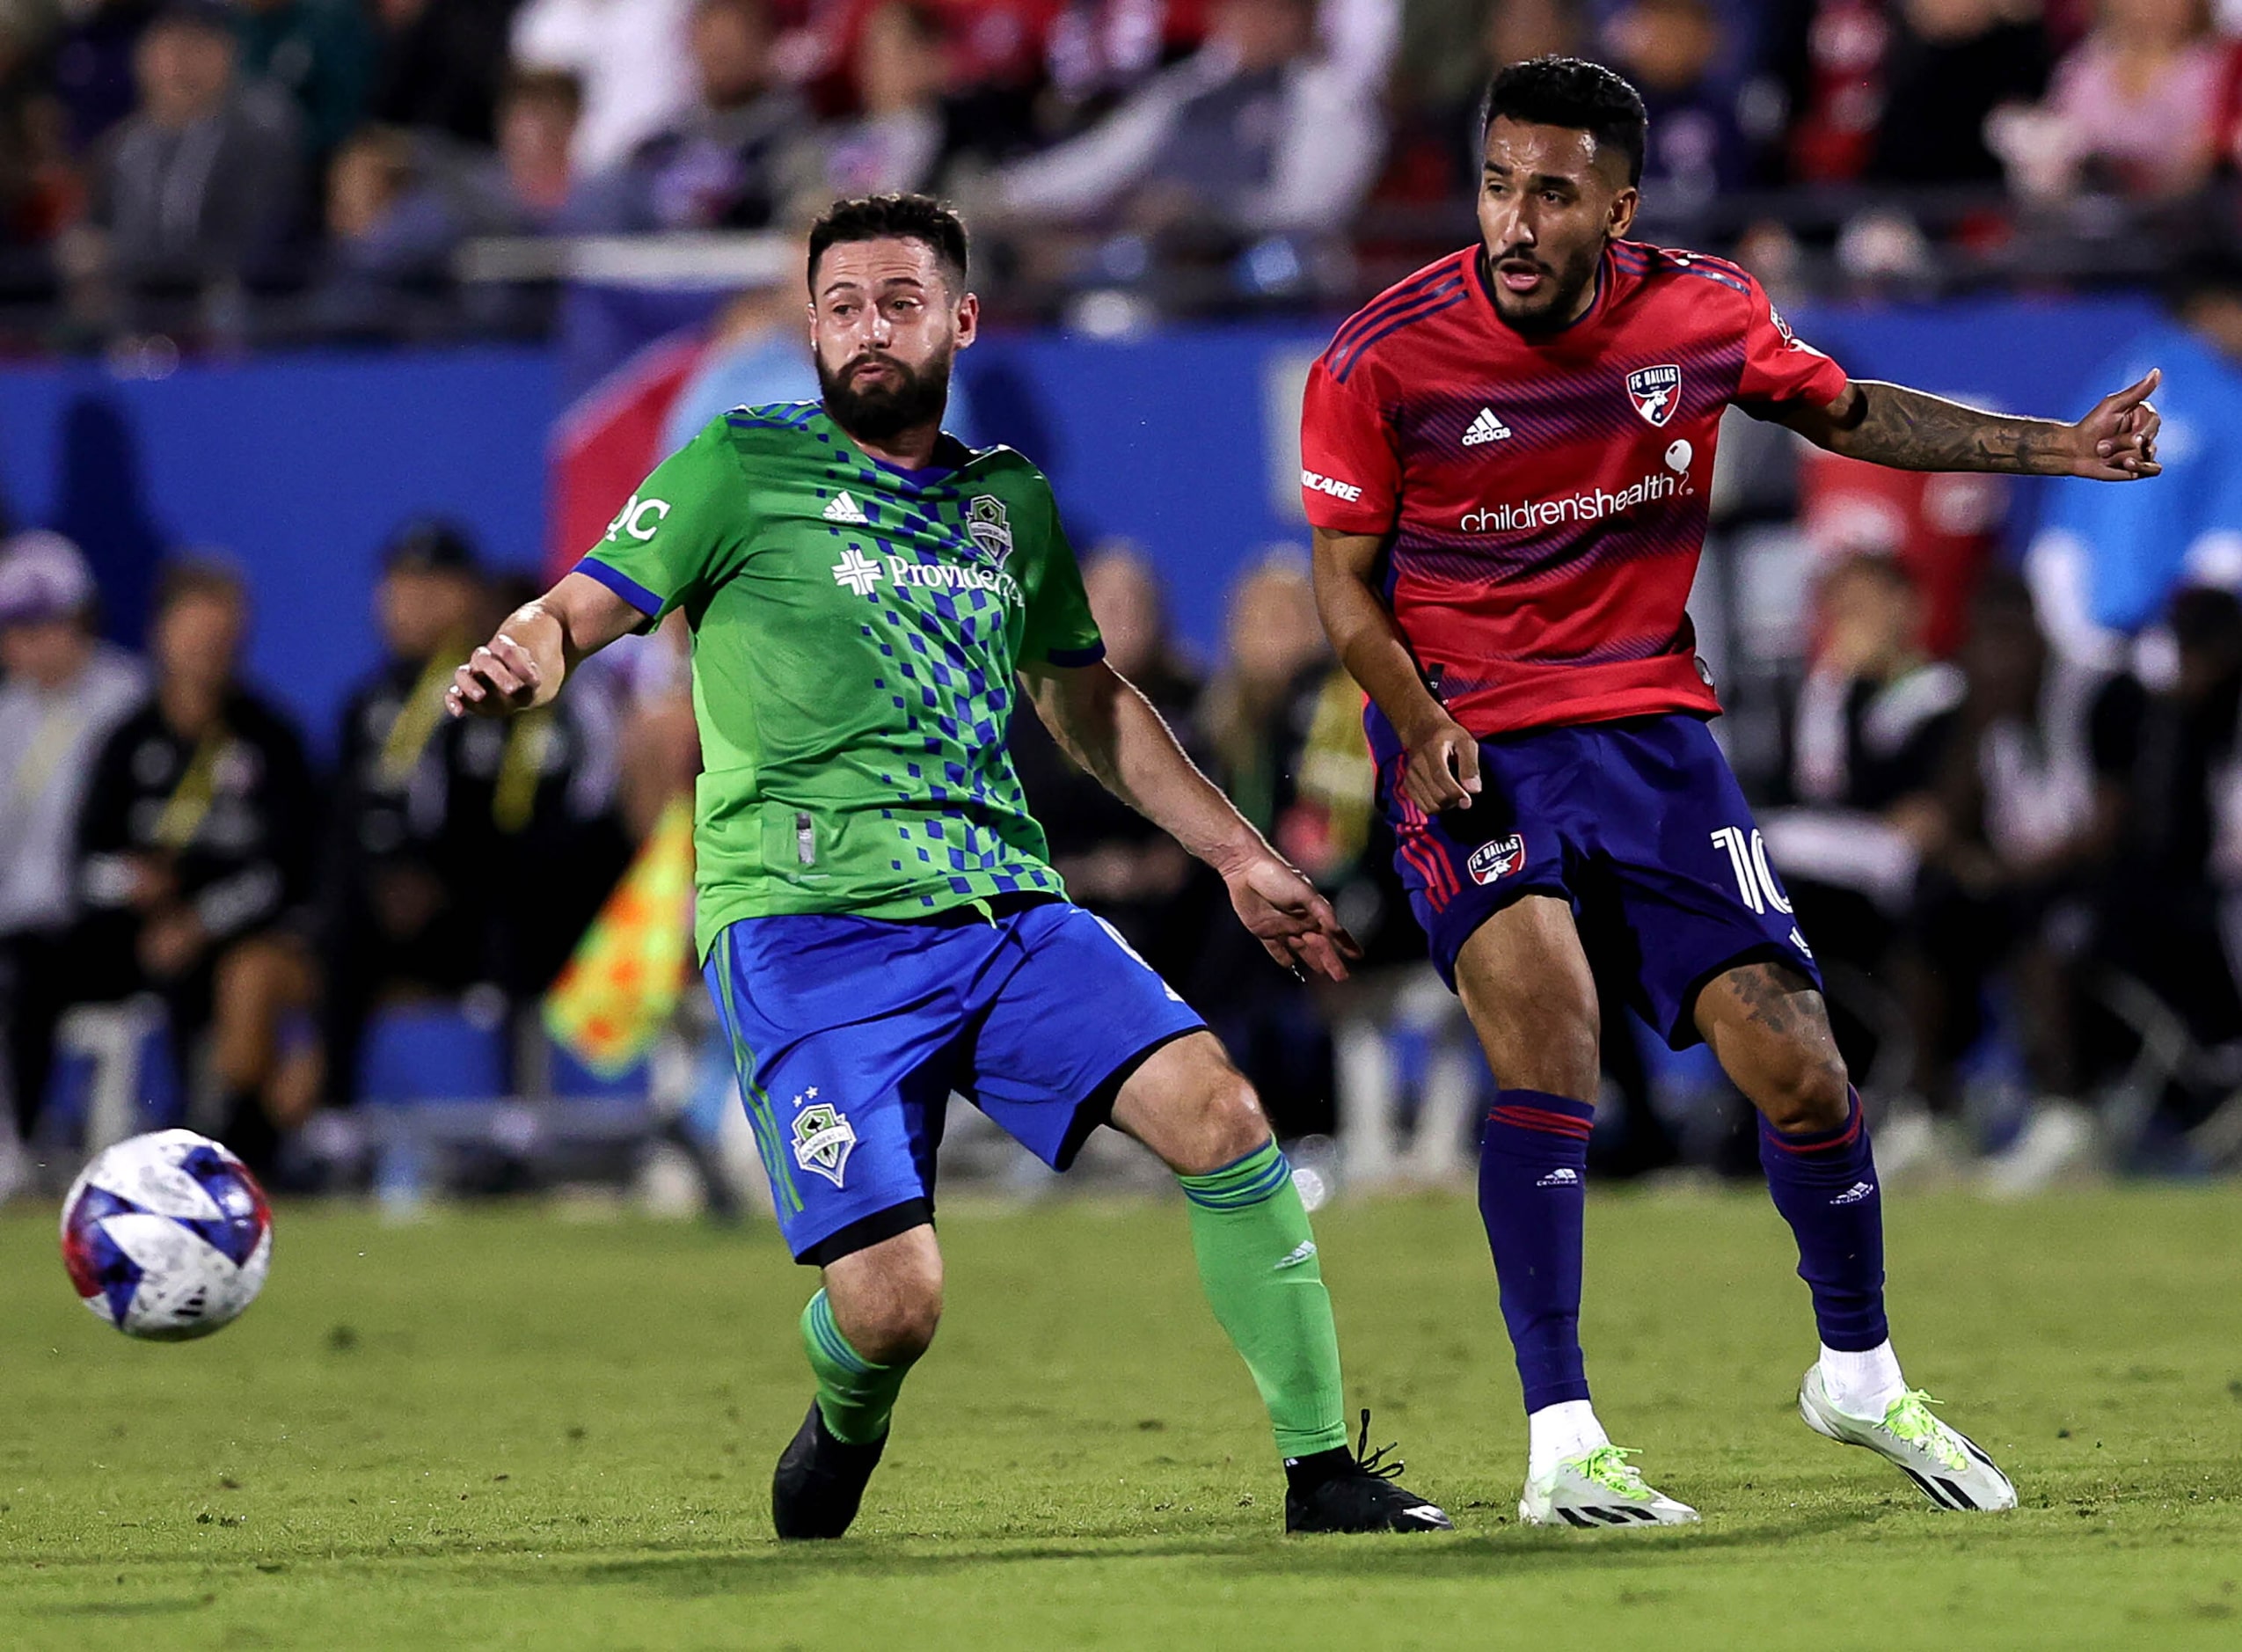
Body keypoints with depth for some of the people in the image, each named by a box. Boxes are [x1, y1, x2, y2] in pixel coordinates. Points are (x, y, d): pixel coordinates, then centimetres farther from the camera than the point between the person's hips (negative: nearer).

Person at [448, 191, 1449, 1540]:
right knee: (894, 1304, -17)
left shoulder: (1010, 501, 18)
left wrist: (1240, 857, 29)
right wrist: (524, 661, -25)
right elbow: (580, 611, 0)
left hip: (1003, 910, 4)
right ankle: (846, 1429, 21)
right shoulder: (746, 466, 4)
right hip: (806, 930, -4)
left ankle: (1323, 1471, -8)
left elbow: (1089, 704, 31)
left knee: (1217, 1113, -20)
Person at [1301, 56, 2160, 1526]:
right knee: (1547, 1016, -27)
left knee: (1796, 1065, -2)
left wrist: (2056, 448, 11)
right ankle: (1561, 1446, -21)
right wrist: (1423, 726, -18)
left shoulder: (1703, 314, -5)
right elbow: (1347, 580, -2)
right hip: (1472, 743, -3)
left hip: (1653, 729, 3)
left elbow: (1843, 412, 16)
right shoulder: (1381, 360, -13)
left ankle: (1859, 1376, 26)